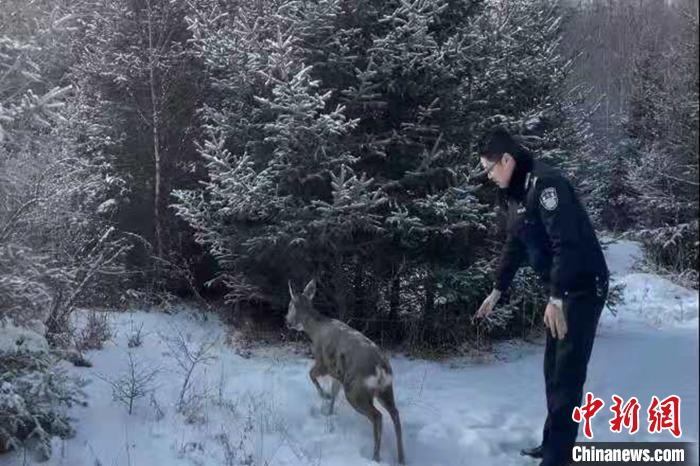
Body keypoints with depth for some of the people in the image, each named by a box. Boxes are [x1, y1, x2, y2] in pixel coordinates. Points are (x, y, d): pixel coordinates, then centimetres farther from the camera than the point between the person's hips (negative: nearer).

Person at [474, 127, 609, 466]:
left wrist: (556, 298, -27)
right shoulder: (516, 194, 10)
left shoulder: (545, 184, -20)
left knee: (567, 374, -7)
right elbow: (514, 247, 19)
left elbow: (567, 243, -26)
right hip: (561, 290, 10)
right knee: (553, 370, 15)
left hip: (583, 288, -10)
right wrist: (497, 291, 21)